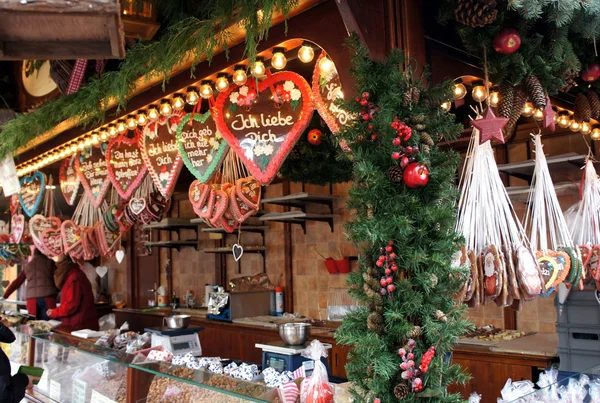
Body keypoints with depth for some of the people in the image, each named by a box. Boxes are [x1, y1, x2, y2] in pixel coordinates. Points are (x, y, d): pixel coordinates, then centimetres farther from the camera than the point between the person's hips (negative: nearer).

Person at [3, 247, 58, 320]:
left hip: (32, 299, 3)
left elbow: (16, 282, 23)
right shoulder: (50, 263, 11)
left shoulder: (28, 265, 20)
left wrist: (4, 296, 32)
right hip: (47, 297, -3)